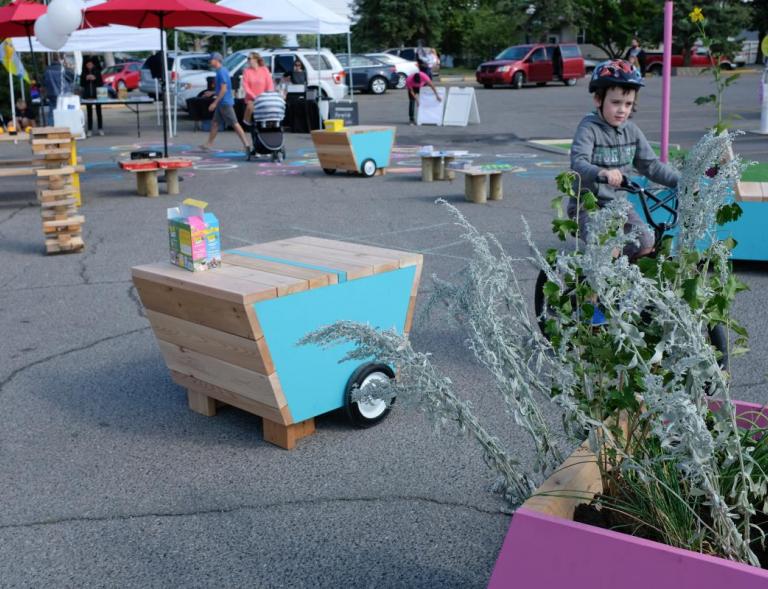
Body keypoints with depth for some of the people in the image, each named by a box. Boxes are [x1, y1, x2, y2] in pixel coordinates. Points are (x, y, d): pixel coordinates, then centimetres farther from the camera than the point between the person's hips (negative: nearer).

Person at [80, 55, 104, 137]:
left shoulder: (97, 72, 2)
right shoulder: (83, 73, 5)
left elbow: (101, 82, 0)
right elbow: (81, 84, 5)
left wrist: (95, 78, -15)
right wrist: (86, 79, -10)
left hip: (97, 94, -1)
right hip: (87, 95, 1)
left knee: (98, 111, 2)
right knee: (89, 112, 3)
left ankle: (100, 128, 9)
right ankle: (90, 129, 6)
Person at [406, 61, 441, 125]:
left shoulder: (423, 76, -41)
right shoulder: (409, 80, -41)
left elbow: (432, 85, -36)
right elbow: (411, 91, -27)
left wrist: (437, 96, -35)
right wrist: (416, 100, -28)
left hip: (421, 87, 2)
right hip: (412, 87, -2)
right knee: (412, 102, -11)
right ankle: (411, 119, -7)